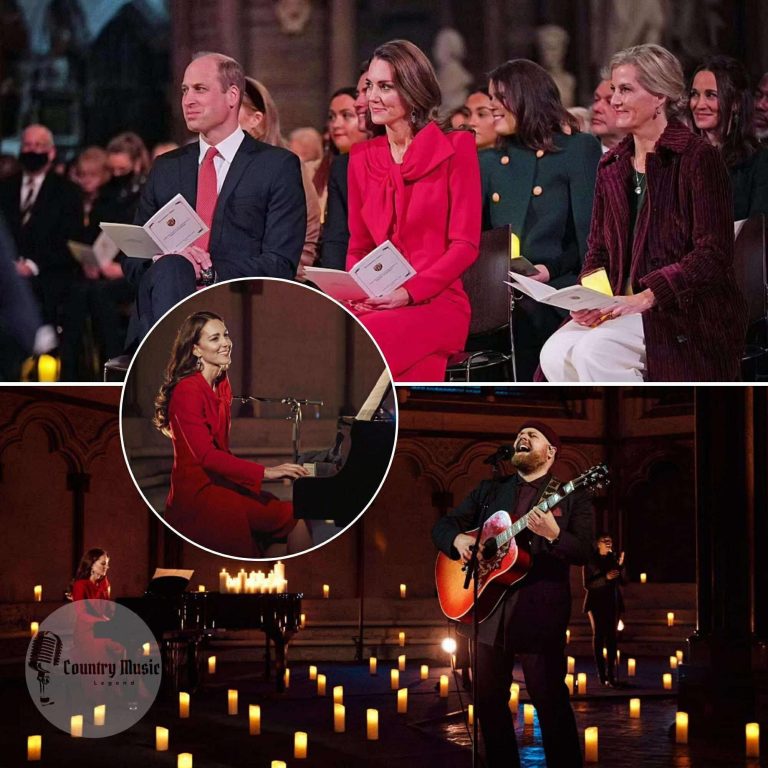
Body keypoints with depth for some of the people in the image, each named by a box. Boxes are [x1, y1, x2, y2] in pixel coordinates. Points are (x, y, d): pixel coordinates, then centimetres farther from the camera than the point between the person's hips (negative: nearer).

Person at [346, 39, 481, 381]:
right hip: (375, 305, 4)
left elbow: (465, 244, -3)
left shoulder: (455, 148, 1)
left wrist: (409, 293, -16)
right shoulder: (362, 158, 15)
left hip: (436, 302, -4)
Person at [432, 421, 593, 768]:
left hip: (539, 611, -5)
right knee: (488, 699, 9)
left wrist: (553, 535, -27)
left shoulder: (570, 497, 2)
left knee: (550, 699, -7)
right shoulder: (489, 491, 14)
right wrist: (459, 539, -8)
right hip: (488, 608, 5)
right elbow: (442, 526, 14)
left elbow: (584, 553, -8)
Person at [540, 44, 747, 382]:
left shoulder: (699, 158, -7)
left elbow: (713, 254, -13)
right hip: (622, 306, 6)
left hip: (690, 314, -6)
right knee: (555, 355, -22)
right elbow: (599, 249, 18)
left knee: (594, 350, -29)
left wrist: (647, 297, -22)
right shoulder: (612, 165, 15)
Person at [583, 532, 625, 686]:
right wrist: (605, 577, -19)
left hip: (613, 603, 3)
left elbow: (622, 581, 7)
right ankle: (601, 673, -1)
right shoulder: (591, 561, -1)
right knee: (599, 636, -2)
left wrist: (621, 565, -8)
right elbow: (587, 584, -8)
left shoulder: (614, 558, 10)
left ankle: (611, 674, -5)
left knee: (611, 637, -2)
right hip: (597, 603, -3)